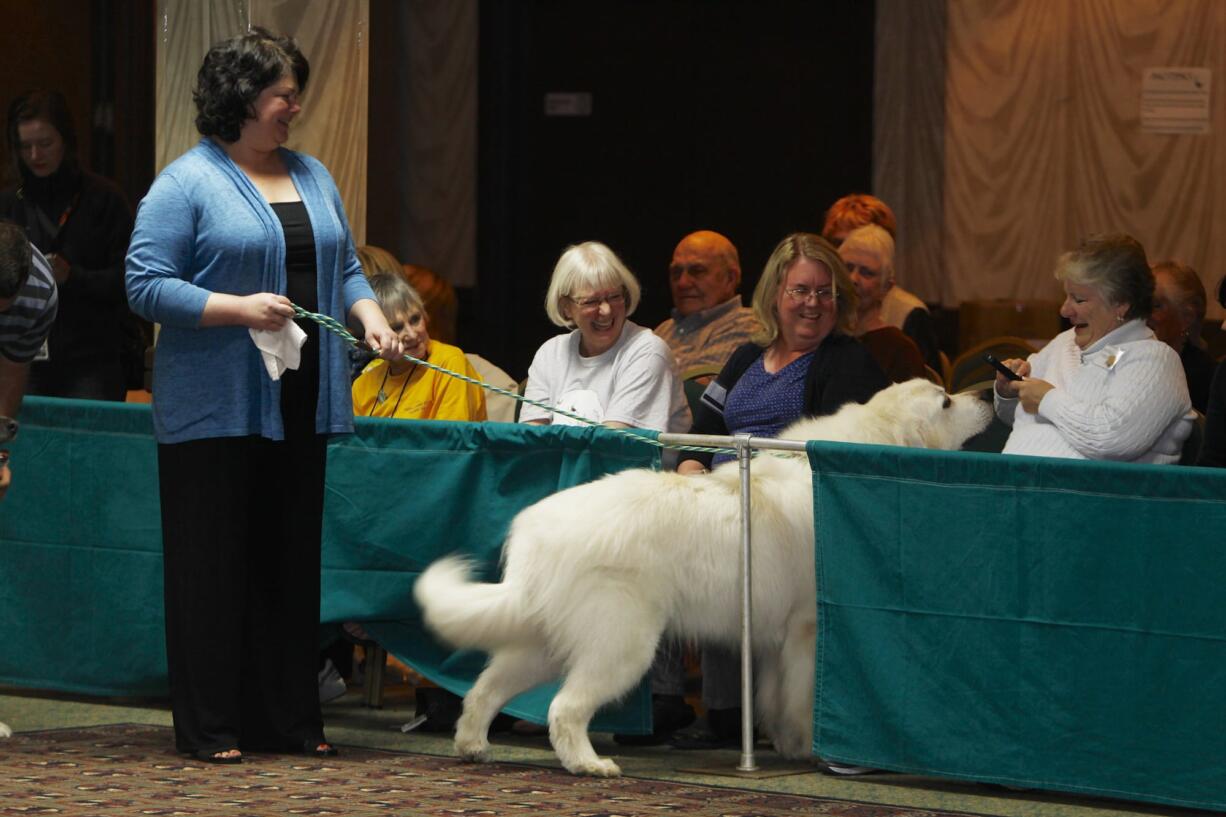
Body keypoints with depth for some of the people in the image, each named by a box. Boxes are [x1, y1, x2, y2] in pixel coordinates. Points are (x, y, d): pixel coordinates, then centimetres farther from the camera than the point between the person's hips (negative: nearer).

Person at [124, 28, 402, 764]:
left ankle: (291, 718, 15)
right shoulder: (188, 184, -7)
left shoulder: (313, 177, 14)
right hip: (214, 409, -6)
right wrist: (238, 308, -20)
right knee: (216, 565, -3)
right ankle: (210, 726, 1)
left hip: (299, 404, 6)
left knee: (292, 563, 9)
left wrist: (369, 315, 0)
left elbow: (346, 267, 20)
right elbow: (147, 285, -11)